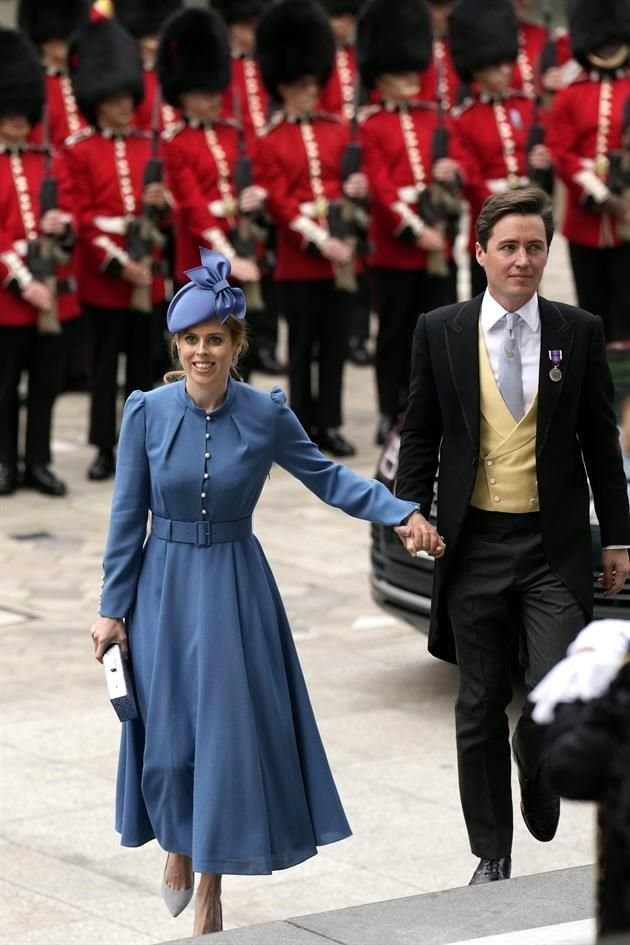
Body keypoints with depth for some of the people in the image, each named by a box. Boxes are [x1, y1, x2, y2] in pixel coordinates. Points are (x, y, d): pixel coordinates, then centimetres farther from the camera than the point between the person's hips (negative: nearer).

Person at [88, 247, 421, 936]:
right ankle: (176, 844, 37)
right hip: (165, 587, 0)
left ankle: (210, 889, 14)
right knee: (167, 733, 5)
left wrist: (401, 512, -10)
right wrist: (113, 609, -1)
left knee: (230, 731, 0)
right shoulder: (147, 412, -8)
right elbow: (127, 516, -3)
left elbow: (326, 477, 3)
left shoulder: (266, 414, -8)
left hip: (235, 589, 0)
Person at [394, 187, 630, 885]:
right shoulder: (440, 332, 2)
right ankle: (492, 855, 20)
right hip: (474, 544, 1)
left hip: (555, 546, -1)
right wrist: (412, 510, -7)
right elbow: (419, 434, 8)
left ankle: (537, 777, 22)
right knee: (480, 708, 8)